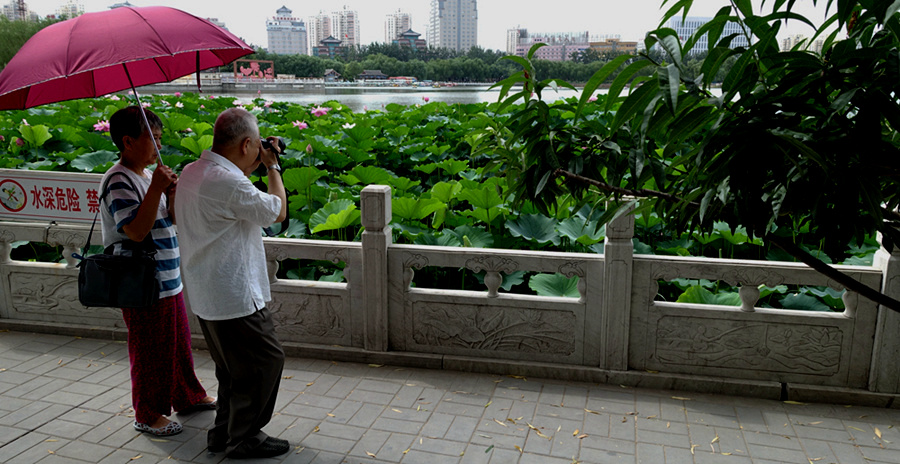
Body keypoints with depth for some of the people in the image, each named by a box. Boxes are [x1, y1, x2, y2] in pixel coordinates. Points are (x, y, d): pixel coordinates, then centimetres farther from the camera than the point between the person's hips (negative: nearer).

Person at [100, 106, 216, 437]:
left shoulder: (148, 175, 11)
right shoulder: (119, 181, -17)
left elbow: (172, 221, 15)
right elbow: (136, 230, -26)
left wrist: (172, 193, -4)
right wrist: (156, 189, -27)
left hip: (168, 278, 9)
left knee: (179, 341, 20)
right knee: (151, 349, 4)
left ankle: (188, 396, 37)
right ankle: (148, 415, 20)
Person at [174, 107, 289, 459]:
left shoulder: (191, 172, 6)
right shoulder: (228, 183, -24)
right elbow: (277, 212, -12)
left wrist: (250, 169, 18)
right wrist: (272, 167, 1)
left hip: (205, 294, 10)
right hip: (235, 295, -10)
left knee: (233, 365, 22)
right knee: (265, 361, 3)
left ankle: (224, 432, 33)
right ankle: (244, 439, 15)